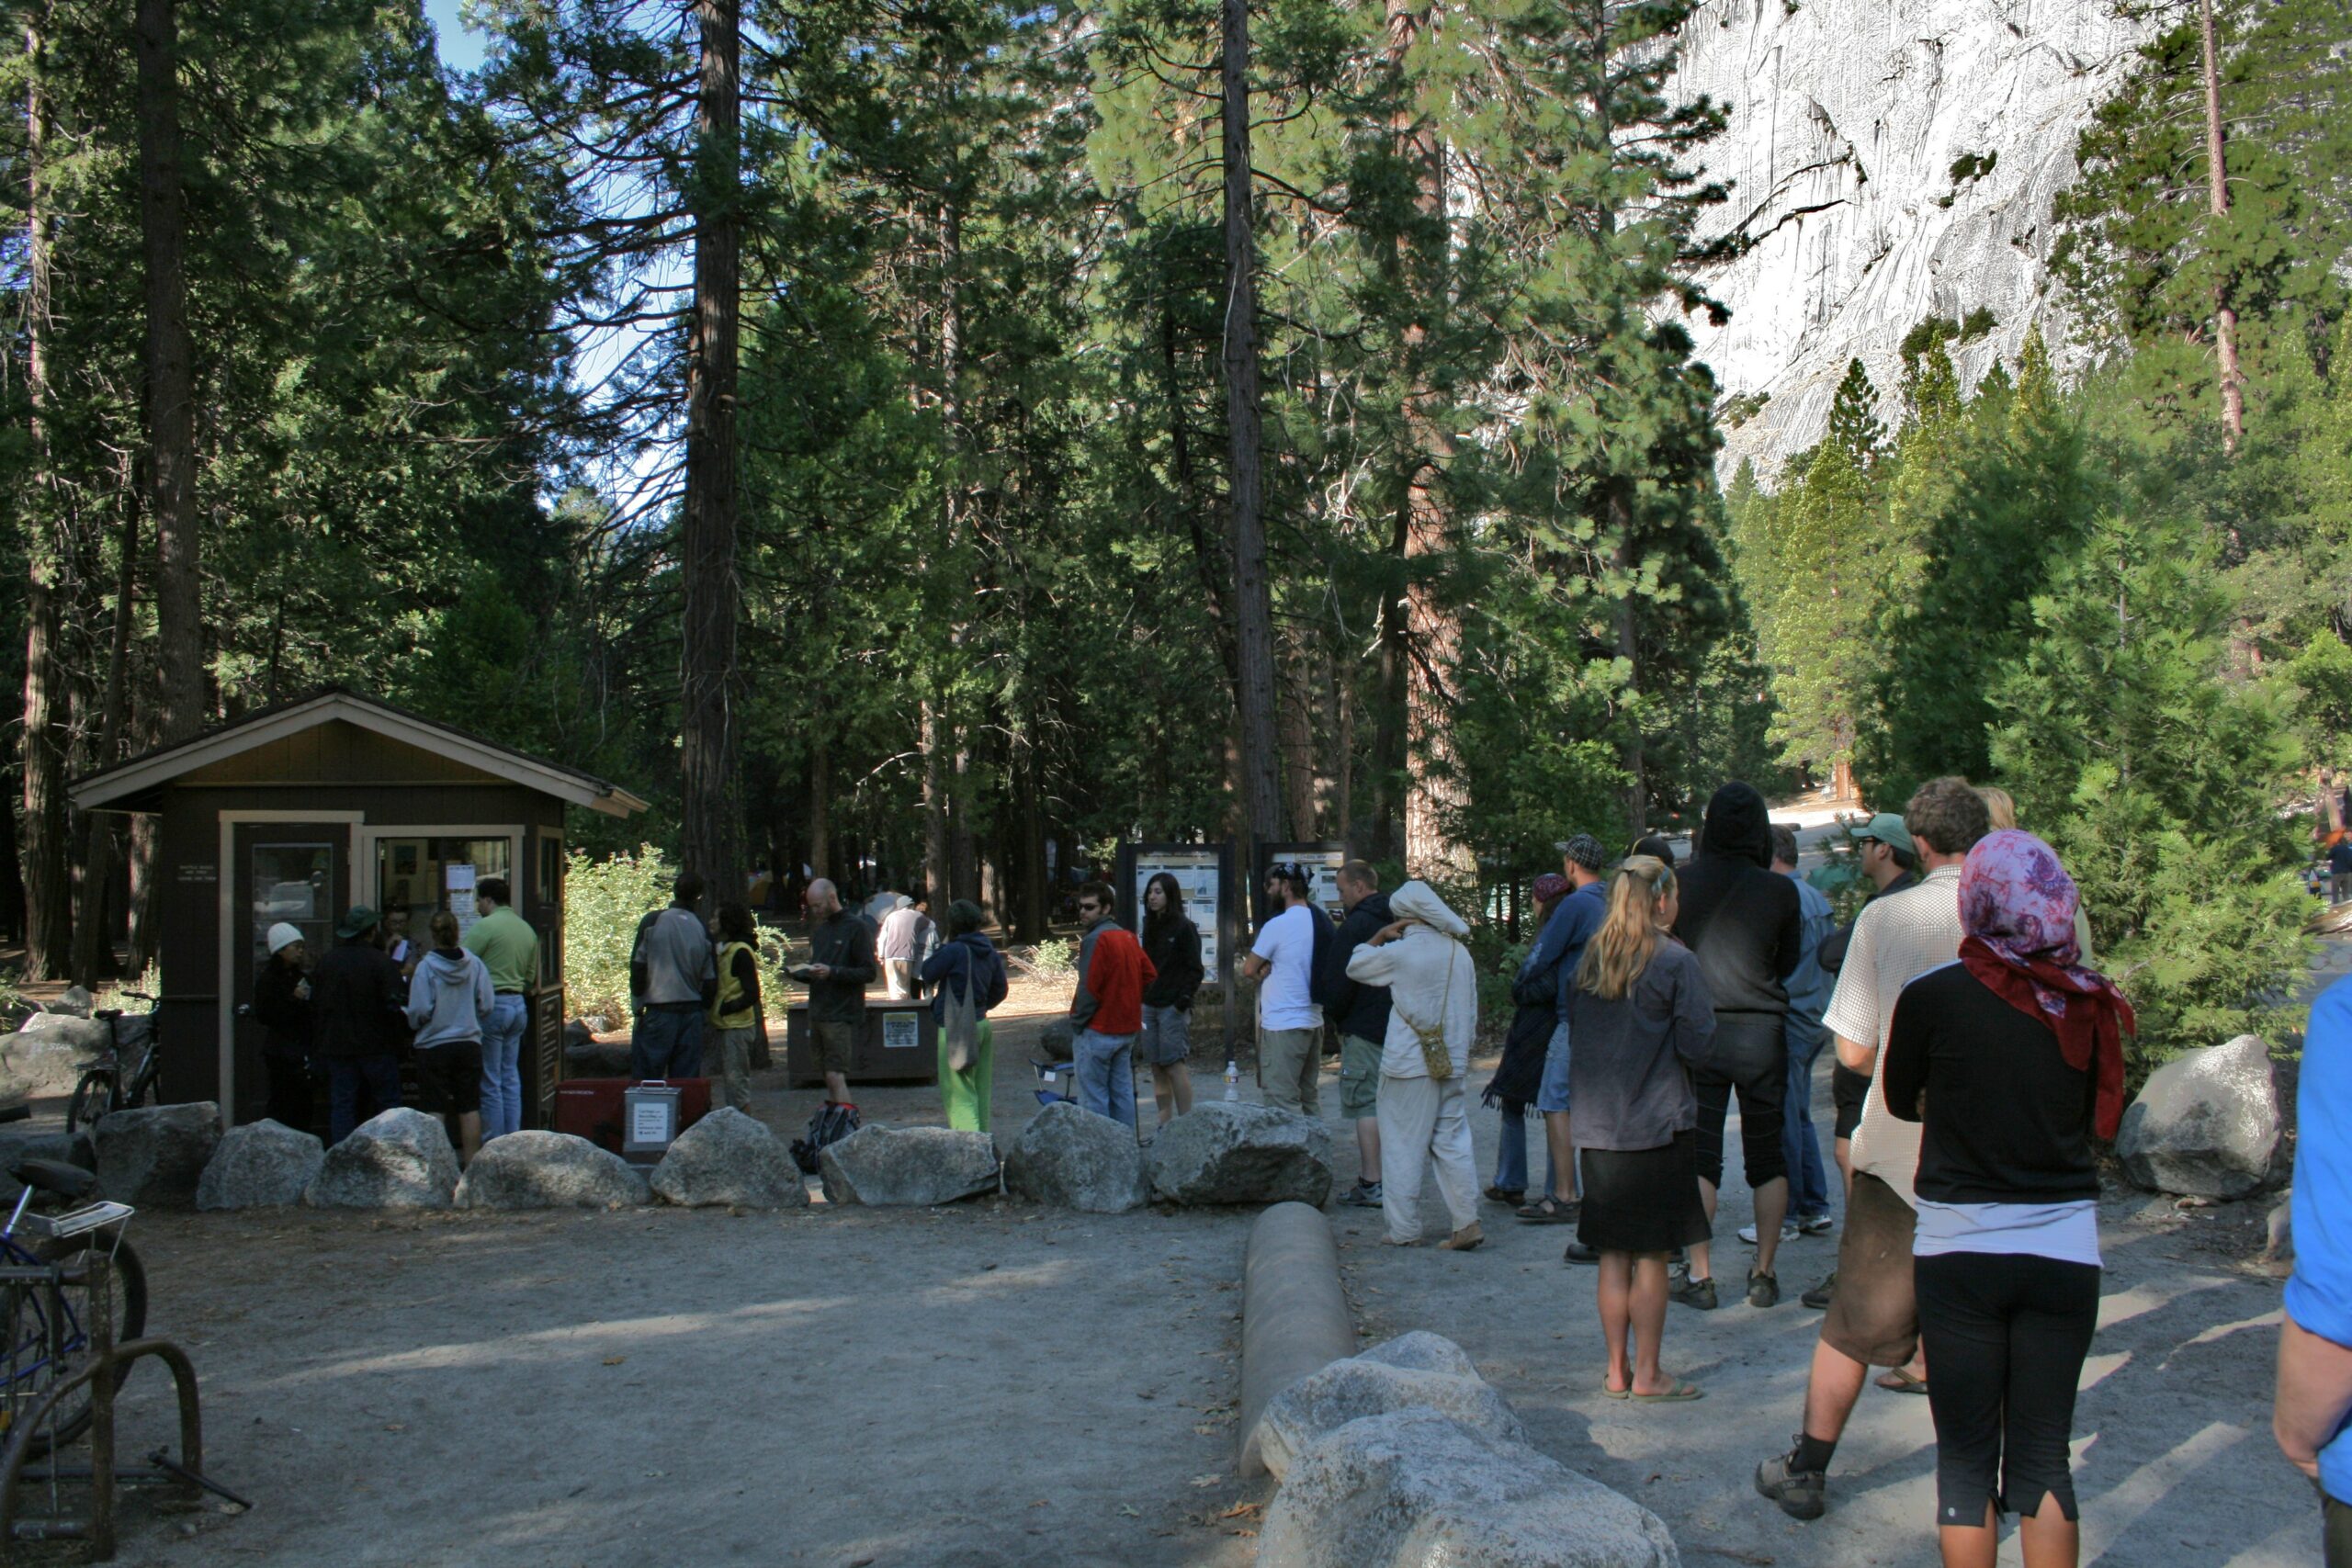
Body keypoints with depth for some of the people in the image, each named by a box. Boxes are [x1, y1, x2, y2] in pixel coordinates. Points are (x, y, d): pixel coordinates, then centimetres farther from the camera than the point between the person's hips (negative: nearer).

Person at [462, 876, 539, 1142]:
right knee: (511, 1078, 12)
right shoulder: (527, 929, 13)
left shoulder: (485, 926, -10)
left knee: (490, 1081, -2)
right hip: (519, 1005, 7)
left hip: (491, 1004, -7)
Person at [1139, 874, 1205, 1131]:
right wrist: (1140, 995, 10)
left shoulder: (1184, 927, -7)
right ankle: (1165, 1126, 12)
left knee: (1175, 1066, -8)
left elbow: (1195, 969, -9)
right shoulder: (1151, 926, 14)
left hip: (1173, 1006, -7)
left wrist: (1184, 998, -16)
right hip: (1149, 1004, 7)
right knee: (1157, 1068, 7)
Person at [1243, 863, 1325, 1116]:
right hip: (1313, 1021, 8)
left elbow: (1248, 970, -6)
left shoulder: (1278, 925, -14)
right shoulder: (1321, 922, 10)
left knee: (1282, 1103, -7)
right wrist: (1272, 970, 5)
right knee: (1309, 1097, 14)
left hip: (1282, 1026, -8)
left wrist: (1263, 973, 12)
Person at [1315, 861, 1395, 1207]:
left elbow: (1339, 980, -13)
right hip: (1397, 1027, 8)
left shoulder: (1356, 924, -13)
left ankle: (1370, 1185, -7)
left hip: (1364, 1028, -8)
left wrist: (1333, 1015, 4)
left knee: (1366, 1104, -6)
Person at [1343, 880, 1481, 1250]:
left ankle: (1404, 1229, 5)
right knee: (1453, 1141, 9)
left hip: (1409, 1064, -5)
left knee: (1403, 1146, 3)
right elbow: (1472, 1013, 14)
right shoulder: (1460, 953, 7)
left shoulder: (1400, 952, -10)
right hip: (1452, 1064, 5)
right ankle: (1468, 1223, 3)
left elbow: (1354, 967, 4)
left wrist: (1380, 936, 10)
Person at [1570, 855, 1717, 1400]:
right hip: (1658, 1126, -5)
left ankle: (1617, 1370, 18)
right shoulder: (1675, 961, -12)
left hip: (1597, 1126, 5)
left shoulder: (1589, 960, 6)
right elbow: (1697, 1044, -12)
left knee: (1612, 1255, 11)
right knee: (1652, 1257, 3)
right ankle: (1647, 1375, 8)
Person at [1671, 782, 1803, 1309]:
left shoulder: (1683, 883, -6)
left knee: (1699, 1153, 5)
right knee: (1767, 1157, 11)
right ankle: (1764, 1275, 15)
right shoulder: (1780, 891, -5)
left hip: (1698, 1029, 0)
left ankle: (1699, 1276, 5)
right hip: (1762, 1030, 0)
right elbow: (1788, 963, 7)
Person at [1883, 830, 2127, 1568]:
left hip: (1959, 1248, -2)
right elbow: (2098, 1119, 9)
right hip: (2066, 1248, 2)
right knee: (2043, 1456, 12)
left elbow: (1900, 1102, 4)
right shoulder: (2090, 1004, -4)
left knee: (1966, 1456, 9)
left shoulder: (1932, 996, -11)